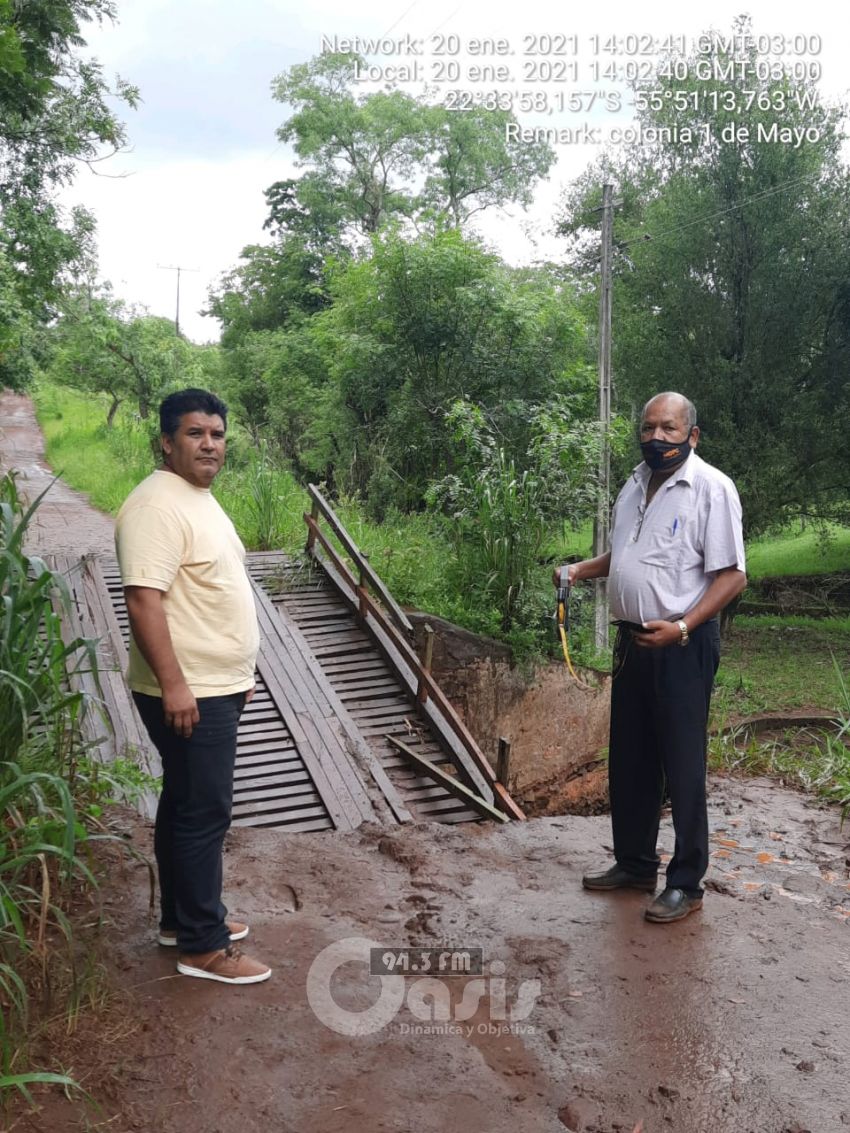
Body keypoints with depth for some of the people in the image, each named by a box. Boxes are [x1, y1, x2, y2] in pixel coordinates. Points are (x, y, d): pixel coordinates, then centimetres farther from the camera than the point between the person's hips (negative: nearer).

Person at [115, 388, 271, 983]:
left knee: (186, 805, 18)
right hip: (189, 694, -10)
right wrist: (173, 684, -27)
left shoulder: (200, 499, 13)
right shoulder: (157, 505, -19)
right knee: (204, 812, -2)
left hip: (216, 688, 10)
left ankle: (183, 916, 32)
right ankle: (203, 945, 12)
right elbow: (143, 600, -25)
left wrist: (236, 672, 22)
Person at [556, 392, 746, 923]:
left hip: (684, 645, -8)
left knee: (682, 766, 0)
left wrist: (681, 627, -25)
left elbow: (732, 576, -15)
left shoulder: (712, 488, -12)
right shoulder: (635, 484, 12)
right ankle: (634, 863, 31)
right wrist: (581, 569, 7)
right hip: (633, 640, 8)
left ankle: (687, 883, 14)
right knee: (629, 760, 15)